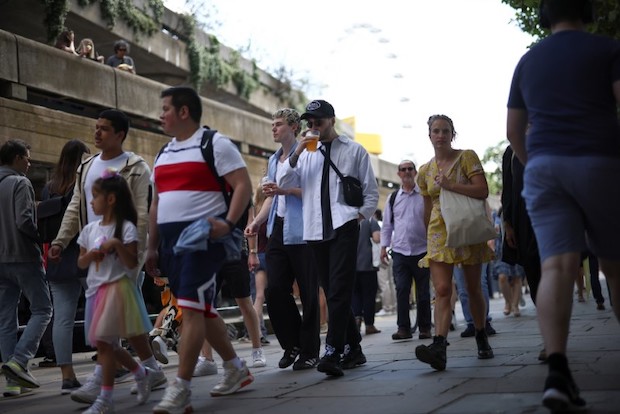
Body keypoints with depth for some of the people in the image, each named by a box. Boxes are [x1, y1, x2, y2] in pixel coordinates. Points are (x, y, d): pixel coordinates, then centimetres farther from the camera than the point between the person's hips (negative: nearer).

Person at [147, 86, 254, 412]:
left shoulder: (215, 144, -5)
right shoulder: (164, 154, 19)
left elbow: (243, 185, -11)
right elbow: (156, 204, 22)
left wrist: (229, 222, -25)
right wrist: (152, 247, 17)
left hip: (203, 236, -8)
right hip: (171, 240, 8)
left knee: (191, 308, -14)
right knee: (202, 310, 13)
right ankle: (236, 370, 27)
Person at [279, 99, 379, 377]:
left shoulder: (354, 151, 9)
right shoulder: (306, 153, 16)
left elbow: (371, 193, 11)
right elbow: (284, 185, 5)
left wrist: (360, 215, -3)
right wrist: (296, 153, -4)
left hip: (344, 228, -4)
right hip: (316, 231, 4)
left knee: (339, 291, -16)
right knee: (332, 293, 9)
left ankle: (333, 352, -22)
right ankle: (353, 349, 19)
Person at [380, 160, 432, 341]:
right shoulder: (392, 198, 11)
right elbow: (387, 224, 15)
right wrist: (384, 246, 8)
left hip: (422, 250, -1)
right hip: (400, 251, 1)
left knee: (423, 292, 3)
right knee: (401, 290, -6)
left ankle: (424, 327, 11)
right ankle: (403, 327, -3)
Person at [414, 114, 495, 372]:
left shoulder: (467, 157, -2)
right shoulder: (425, 171, 10)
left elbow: (483, 191, -14)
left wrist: (450, 185, -20)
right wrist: (429, 236, 22)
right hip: (439, 232, 2)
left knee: (473, 288, 8)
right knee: (442, 290, -14)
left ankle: (481, 340, 27)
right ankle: (439, 346, -29)